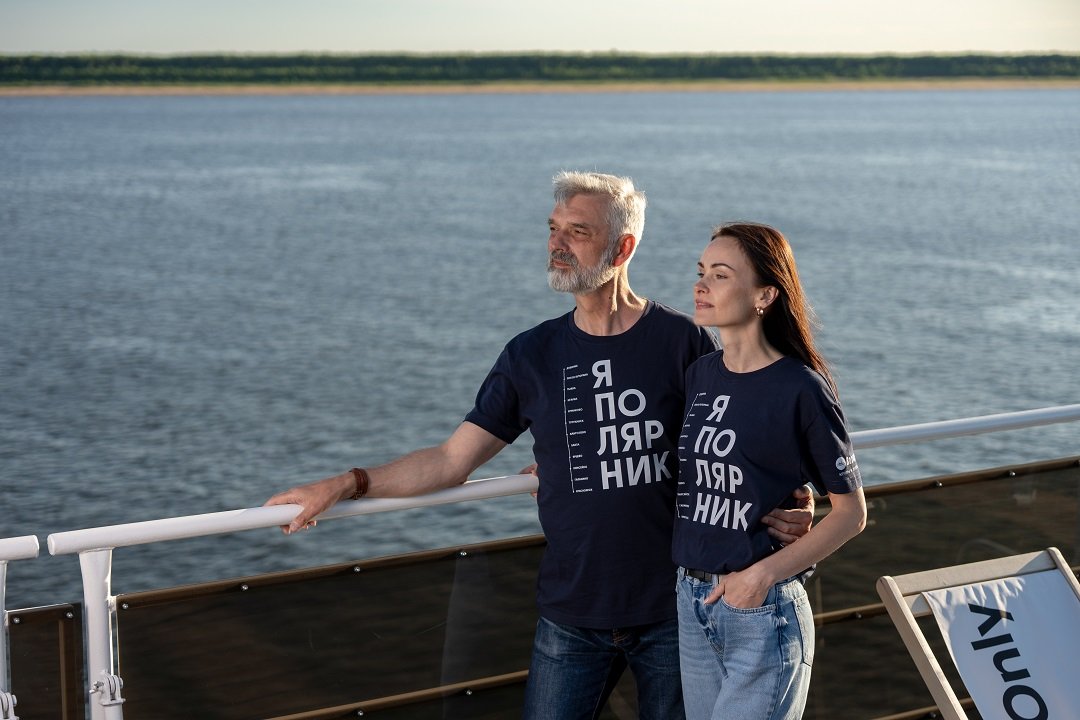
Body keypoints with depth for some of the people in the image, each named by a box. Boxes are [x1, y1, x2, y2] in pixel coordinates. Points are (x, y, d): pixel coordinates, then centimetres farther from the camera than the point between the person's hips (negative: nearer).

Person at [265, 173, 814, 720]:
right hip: (571, 619, 2)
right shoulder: (531, 355, 2)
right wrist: (348, 484, -5)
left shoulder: (684, 343, -6)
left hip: (673, 614, -2)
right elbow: (453, 460, 4)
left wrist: (775, 512, -19)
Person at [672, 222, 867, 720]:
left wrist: (765, 573, -17)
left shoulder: (801, 389, -13)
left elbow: (851, 513, -8)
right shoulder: (698, 375, 5)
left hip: (763, 610, -6)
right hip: (691, 603, 6)